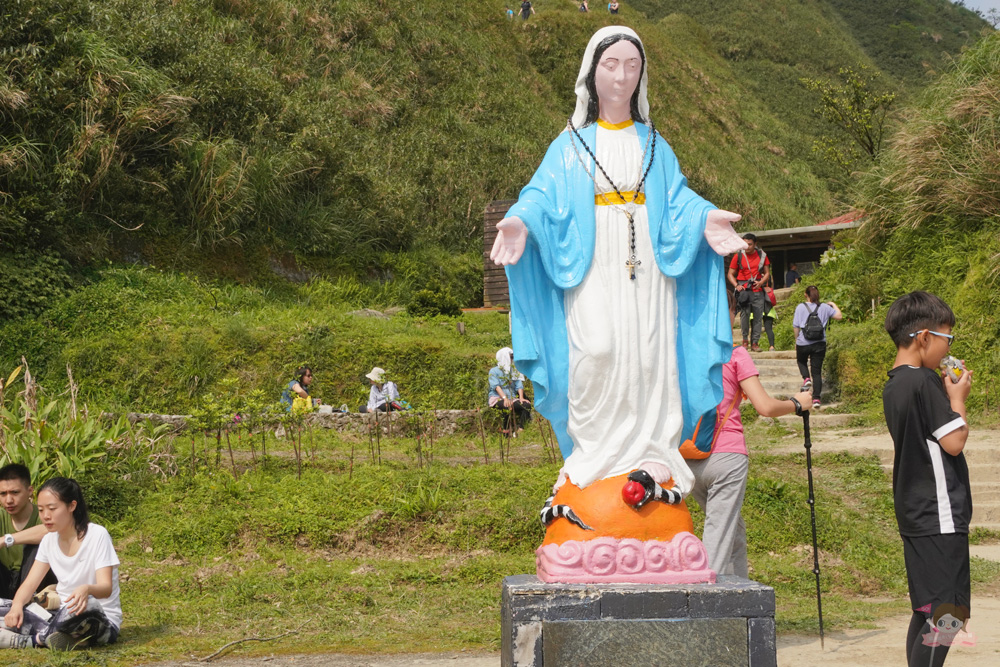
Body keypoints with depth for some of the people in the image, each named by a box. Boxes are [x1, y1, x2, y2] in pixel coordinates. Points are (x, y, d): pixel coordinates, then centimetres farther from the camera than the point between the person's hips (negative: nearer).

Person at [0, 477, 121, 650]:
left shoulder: (97, 535, -11)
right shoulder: (49, 540, 7)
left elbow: (106, 588, -19)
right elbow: (30, 583, 3)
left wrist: (87, 589, -43)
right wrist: (17, 605, -20)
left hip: (102, 620, -5)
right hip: (62, 615, 5)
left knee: (87, 606, -41)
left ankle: (36, 638, -18)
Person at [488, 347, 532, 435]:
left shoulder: (514, 371, 20)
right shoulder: (494, 371, 5)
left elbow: (519, 385, 8)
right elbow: (496, 386, -10)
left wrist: (521, 397, -12)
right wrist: (505, 398, -27)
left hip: (512, 398, 5)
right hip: (497, 398, -5)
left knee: (527, 404, -25)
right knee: (509, 406, -38)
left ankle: (520, 429, -34)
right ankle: (506, 431, -25)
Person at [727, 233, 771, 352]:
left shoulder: (762, 255, 10)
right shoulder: (738, 256, 5)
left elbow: (767, 273, 14)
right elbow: (730, 274, 8)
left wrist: (761, 282, -5)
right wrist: (736, 285, -9)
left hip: (758, 291, 2)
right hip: (744, 290, -2)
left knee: (758, 317, 0)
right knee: (744, 313, -14)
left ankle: (755, 343, 5)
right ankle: (745, 340, 1)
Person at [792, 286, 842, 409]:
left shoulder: (800, 307, -3)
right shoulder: (825, 307, 1)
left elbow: (795, 326, -4)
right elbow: (839, 316, 11)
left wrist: (797, 340, 9)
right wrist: (833, 305, 26)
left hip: (803, 343, -1)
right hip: (820, 343, 1)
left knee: (801, 361, 29)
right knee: (817, 372, 5)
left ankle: (806, 378, 2)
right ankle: (816, 398, -3)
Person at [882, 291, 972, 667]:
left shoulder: (893, 385, 12)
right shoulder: (924, 381, -16)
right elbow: (954, 442, -17)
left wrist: (947, 393, 13)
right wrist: (958, 399, -3)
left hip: (915, 518, 10)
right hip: (940, 516, -10)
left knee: (926, 613, 14)